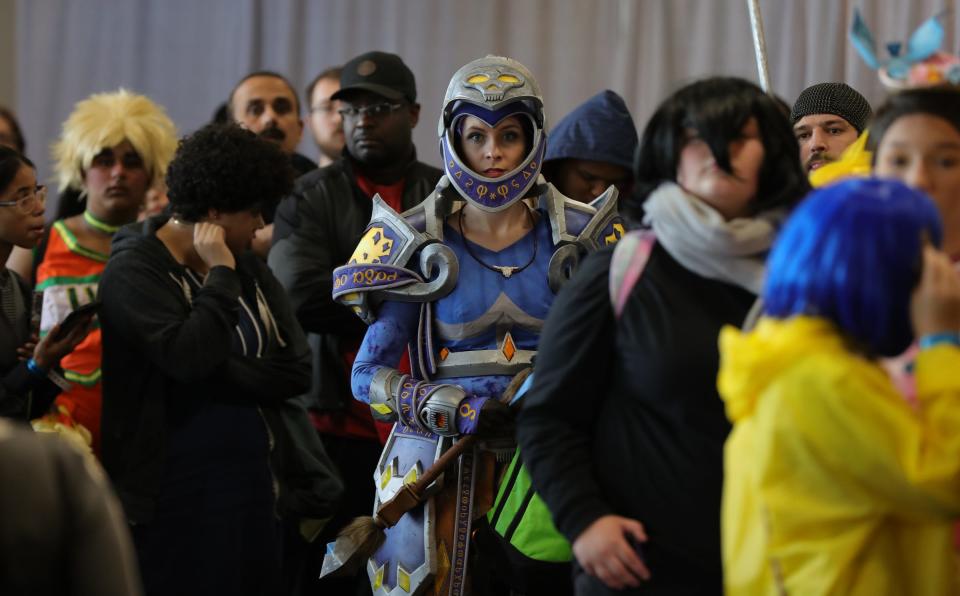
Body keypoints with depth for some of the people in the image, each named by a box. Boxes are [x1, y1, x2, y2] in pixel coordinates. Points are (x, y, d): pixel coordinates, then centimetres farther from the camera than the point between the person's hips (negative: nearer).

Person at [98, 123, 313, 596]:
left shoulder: (247, 267, 11)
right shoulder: (133, 271, -9)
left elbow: (297, 371, 1)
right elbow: (189, 357, -25)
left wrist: (215, 374, -12)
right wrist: (220, 273, -15)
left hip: (251, 485, 6)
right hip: (173, 499, -6)